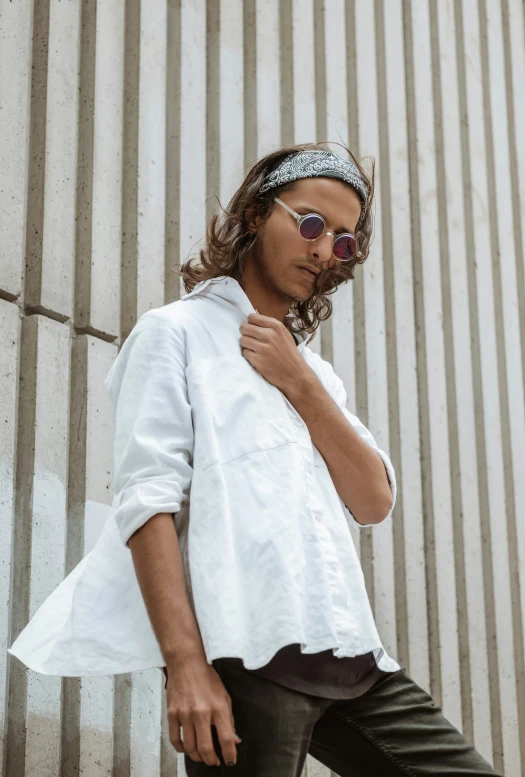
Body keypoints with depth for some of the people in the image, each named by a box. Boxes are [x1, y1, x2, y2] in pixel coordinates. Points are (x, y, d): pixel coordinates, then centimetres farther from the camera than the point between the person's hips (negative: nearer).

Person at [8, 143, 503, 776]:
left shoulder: (315, 371, 24)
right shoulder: (177, 332, 4)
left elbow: (376, 503, 11)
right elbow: (147, 498, -9)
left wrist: (300, 384, 0)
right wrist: (185, 664, -19)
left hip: (347, 652, 6)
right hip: (245, 653, -6)